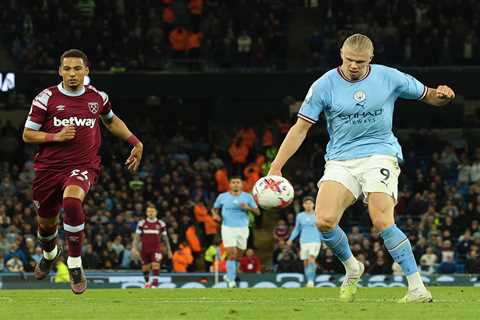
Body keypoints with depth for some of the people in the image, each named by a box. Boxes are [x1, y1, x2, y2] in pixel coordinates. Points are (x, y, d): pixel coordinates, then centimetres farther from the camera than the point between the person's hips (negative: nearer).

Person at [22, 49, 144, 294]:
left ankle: (75, 264, -21)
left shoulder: (98, 97, 4)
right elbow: (27, 134, -1)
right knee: (46, 222, 15)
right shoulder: (46, 98, -4)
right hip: (49, 168, 1)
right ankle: (49, 253, 53)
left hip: (83, 167, -1)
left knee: (72, 201, -33)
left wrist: (135, 142, 16)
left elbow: (111, 121, 26)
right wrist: (56, 137, -16)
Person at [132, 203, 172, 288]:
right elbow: (137, 236, 1)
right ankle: (147, 282, 38)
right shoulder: (142, 223, 1)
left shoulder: (161, 224, 2)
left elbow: (165, 237, 11)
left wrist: (169, 250, 14)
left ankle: (154, 284, -21)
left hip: (156, 249, -1)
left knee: (155, 265, -20)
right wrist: (134, 248, -10)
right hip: (145, 249, 1)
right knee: (145, 268, 11)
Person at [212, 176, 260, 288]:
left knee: (238, 256, 10)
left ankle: (229, 275, 32)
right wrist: (215, 214, -9)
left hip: (243, 228, 2)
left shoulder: (247, 197, 2)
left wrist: (248, 208, -16)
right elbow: (214, 208, 14)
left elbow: (257, 211, 4)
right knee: (231, 254, -15)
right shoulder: (222, 197, 0)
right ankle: (231, 280, -11)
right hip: (228, 228, -2)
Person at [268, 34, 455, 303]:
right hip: (341, 160, 2)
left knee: (382, 222, -22)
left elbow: (428, 96, 11)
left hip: (380, 154, -2)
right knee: (324, 220, -19)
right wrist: (276, 168, -6)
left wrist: (443, 96, -14)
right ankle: (352, 268, 11)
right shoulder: (324, 85, -1)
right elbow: (300, 129, 0)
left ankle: (418, 289, -16)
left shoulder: (388, 77, 0)